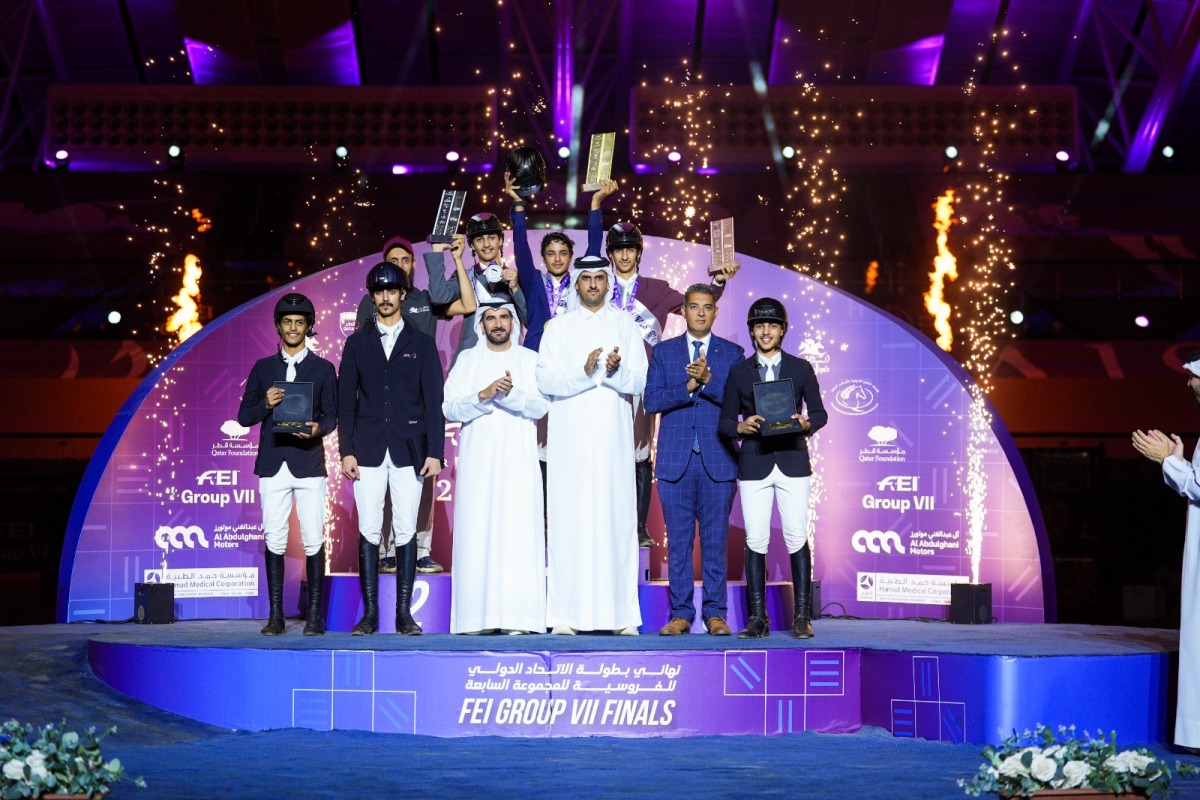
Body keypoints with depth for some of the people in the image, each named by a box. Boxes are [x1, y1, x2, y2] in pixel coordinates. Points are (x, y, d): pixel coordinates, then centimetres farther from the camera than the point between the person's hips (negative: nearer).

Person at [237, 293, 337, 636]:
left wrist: (318, 428, -17)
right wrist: (266, 405, -10)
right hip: (273, 464, 2)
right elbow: (243, 416, 10)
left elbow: (332, 416, 5)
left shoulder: (322, 369, 9)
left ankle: (315, 615, 1)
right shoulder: (263, 368, 13)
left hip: (309, 463, -2)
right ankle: (275, 615, 5)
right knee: (274, 540, 1)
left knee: (313, 540, -5)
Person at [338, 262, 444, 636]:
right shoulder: (358, 342, 11)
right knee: (369, 531, -1)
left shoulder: (421, 344, 9)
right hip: (369, 450, 1)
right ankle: (370, 613, 3)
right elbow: (346, 399, 8)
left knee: (406, 532, -1)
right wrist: (347, 450, -1)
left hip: (408, 449, -1)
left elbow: (434, 401, 5)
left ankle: (404, 613, 3)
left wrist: (434, 452, -4)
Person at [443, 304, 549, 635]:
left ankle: (516, 617, -8)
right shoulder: (467, 360, 12)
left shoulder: (530, 360, 11)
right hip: (477, 461, 1)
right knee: (476, 532, -5)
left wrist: (511, 393, -19)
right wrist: (484, 394, -14)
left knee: (517, 531, -8)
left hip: (518, 461, -1)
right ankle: (477, 616, -4)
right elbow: (450, 407, 1)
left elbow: (540, 406, -2)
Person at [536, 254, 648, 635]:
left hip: (613, 435, 1)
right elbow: (545, 379, -2)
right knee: (569, 518, -5)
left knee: (617, 518, -2)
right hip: (570, 439, -1)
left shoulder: (625, 325, 11)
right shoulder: (558, 326, 9)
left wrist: (616, 371, -17)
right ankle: (565, 614, -4)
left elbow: (639, 381, 3)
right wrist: (583, 372, -18)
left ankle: (621, 615, 0)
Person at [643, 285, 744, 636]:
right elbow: (652, 401, -2)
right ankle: (680, 613, 9)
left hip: (717, 460, -1)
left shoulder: (732, 354, 8)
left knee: (715, 540, 2)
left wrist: (708, 379, -18)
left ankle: (715, 613, 8)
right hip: (675, 459, 1)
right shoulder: (663, 351, 10)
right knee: (678, 541, 3)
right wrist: (690, 385, -14)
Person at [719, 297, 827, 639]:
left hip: (793, 460, 0)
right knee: (756, 540, -1)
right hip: (754, 464, 1)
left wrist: (806, 423, -11)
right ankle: (757, 617, 5)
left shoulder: (800, 368, 8)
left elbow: (820, 412, 10)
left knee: (797, 538, -3)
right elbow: (725, 420, 9)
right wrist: (741, 427, -12)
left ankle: (802, 616, 4)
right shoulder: (739, 371, 9)